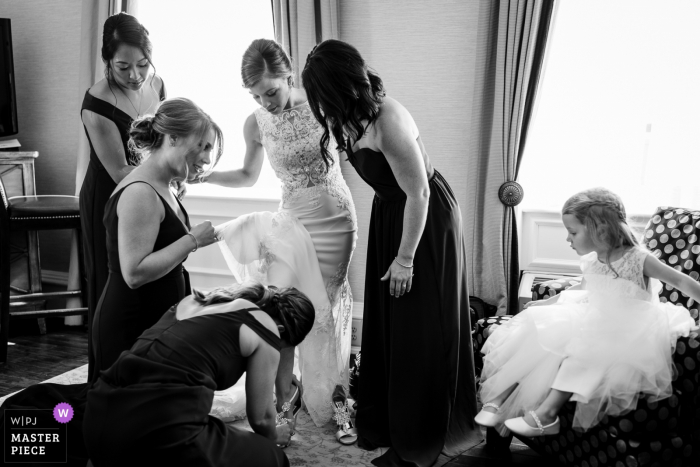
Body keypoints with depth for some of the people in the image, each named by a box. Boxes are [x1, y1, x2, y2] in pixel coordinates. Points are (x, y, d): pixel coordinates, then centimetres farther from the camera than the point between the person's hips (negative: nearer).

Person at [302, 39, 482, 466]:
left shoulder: (390, 124, -32)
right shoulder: (356, 116, -7)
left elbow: (418, 194, -24)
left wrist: (405, 259, -18)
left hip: (427, 221, -8)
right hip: (391, 214, 9)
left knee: (421, 333, 3)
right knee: (387, 323, 15)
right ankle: (388, 421, 34)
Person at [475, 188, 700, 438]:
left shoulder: (638, 259, -14)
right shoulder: (590, 262, 5)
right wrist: (547, 303, 25)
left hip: (627, 331, -6)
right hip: (593, 322, 7)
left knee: (582, 345, -34)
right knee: (538, 330, -11)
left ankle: (546, 411, -31)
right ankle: (499, 397, -14)